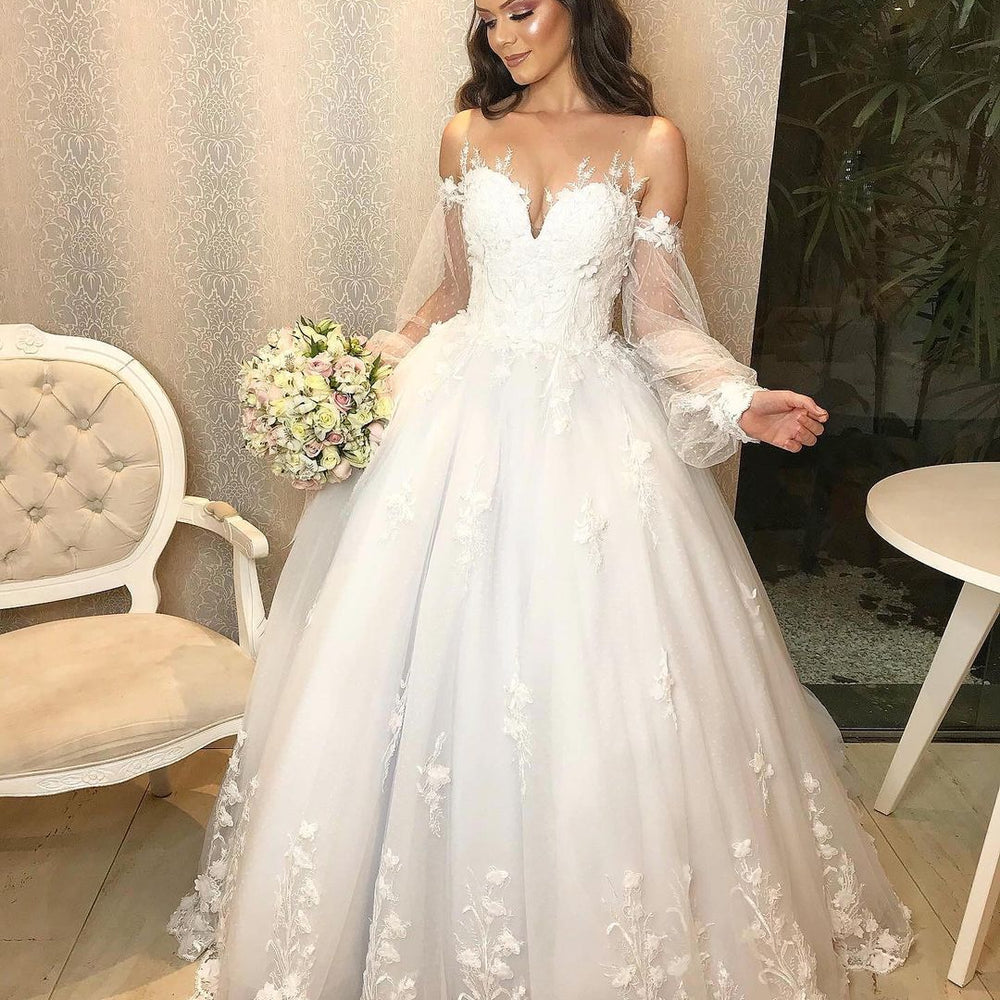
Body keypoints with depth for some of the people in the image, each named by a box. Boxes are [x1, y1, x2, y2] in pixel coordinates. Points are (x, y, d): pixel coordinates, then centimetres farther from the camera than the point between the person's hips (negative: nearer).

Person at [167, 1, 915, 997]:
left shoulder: (650, 144, 2)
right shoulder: (467, 134, 8)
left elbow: (659, 319, 2)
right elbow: (451, 292, 14)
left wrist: (740, 403, -12)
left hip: (594, 430, -2)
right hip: (462, 415, 2)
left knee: (594, 685, 4)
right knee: (440, 670, 6)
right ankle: (431, 918, 29)